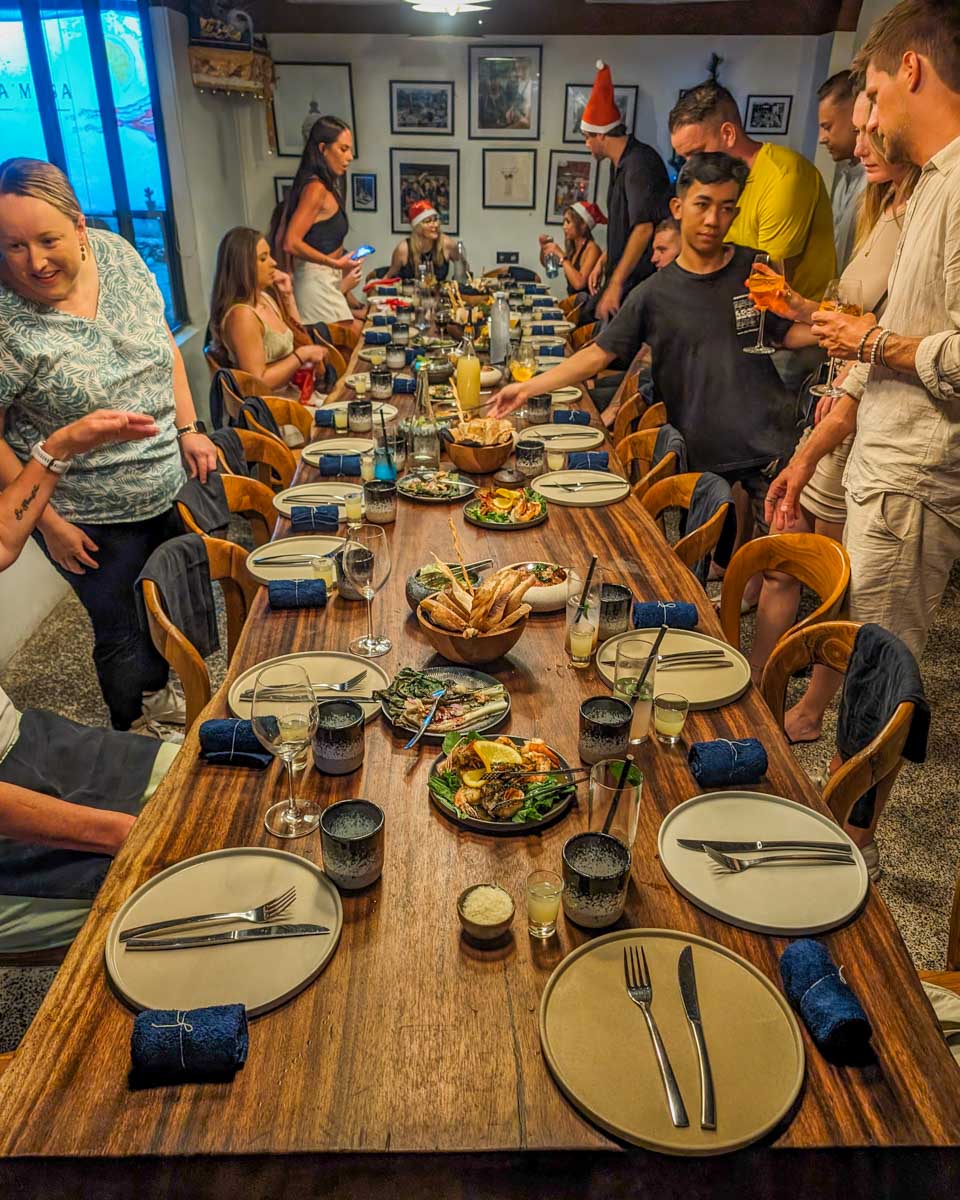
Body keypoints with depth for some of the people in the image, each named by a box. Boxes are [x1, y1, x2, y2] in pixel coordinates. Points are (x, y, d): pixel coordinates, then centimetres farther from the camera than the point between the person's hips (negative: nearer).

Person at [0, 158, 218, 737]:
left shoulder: (116, 254, -6)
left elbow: (164, 342, 7)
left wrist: (188, 428, 1)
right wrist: (49, 523, -14)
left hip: (170, 485, 6)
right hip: (93, 519, -5)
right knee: (126, 637, 10)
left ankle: (160, 697, 50)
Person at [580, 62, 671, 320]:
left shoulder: (639, 163, -16)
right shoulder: (620, 164, 16)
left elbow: (644, 227, -25)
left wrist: (616, 284, -26)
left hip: (640, 283, -10)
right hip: (622, 279, 10)